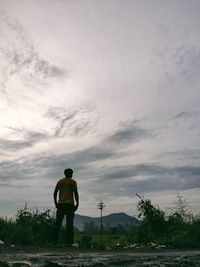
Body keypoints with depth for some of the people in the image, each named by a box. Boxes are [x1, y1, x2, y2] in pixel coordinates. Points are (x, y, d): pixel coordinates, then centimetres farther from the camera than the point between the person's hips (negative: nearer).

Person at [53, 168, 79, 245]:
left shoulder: (60, 181, 11)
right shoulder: (73, 182, 2)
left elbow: (55, 193, 7)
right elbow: (76, 193, -8)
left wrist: (56, 203, 15)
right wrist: (77, 203, -3)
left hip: (60, 204, 3)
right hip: (70, 204, -3)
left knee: (58, 223, 9)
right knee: (69, 224, -1)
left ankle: (55, 241, 9)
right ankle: (69, 242, -5)